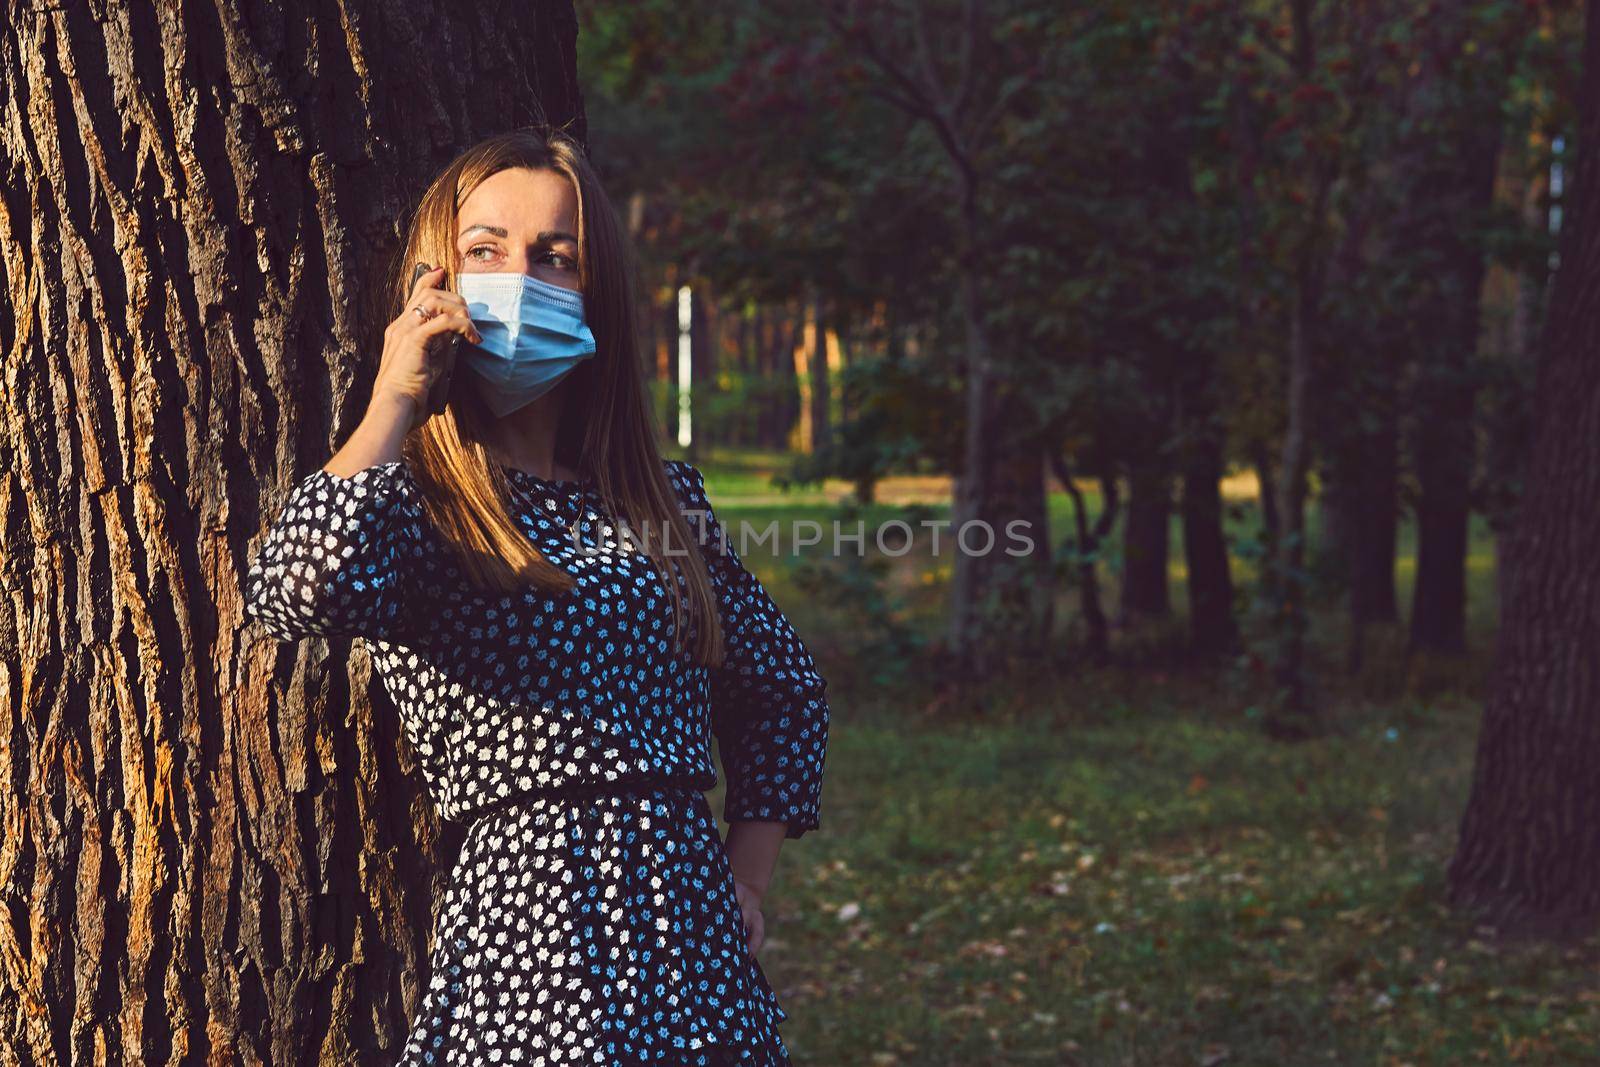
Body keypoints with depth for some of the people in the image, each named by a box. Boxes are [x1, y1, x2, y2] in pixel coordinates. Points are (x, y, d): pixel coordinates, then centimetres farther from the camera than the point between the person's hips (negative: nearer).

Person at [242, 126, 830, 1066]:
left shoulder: (664, 497, 11)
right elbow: (302, 588, -25)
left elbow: (785, 685, 22)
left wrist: (746, 885, 10)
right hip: (524, 935, -4)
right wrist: (394, 405, -11)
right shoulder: (407, 499, -1)